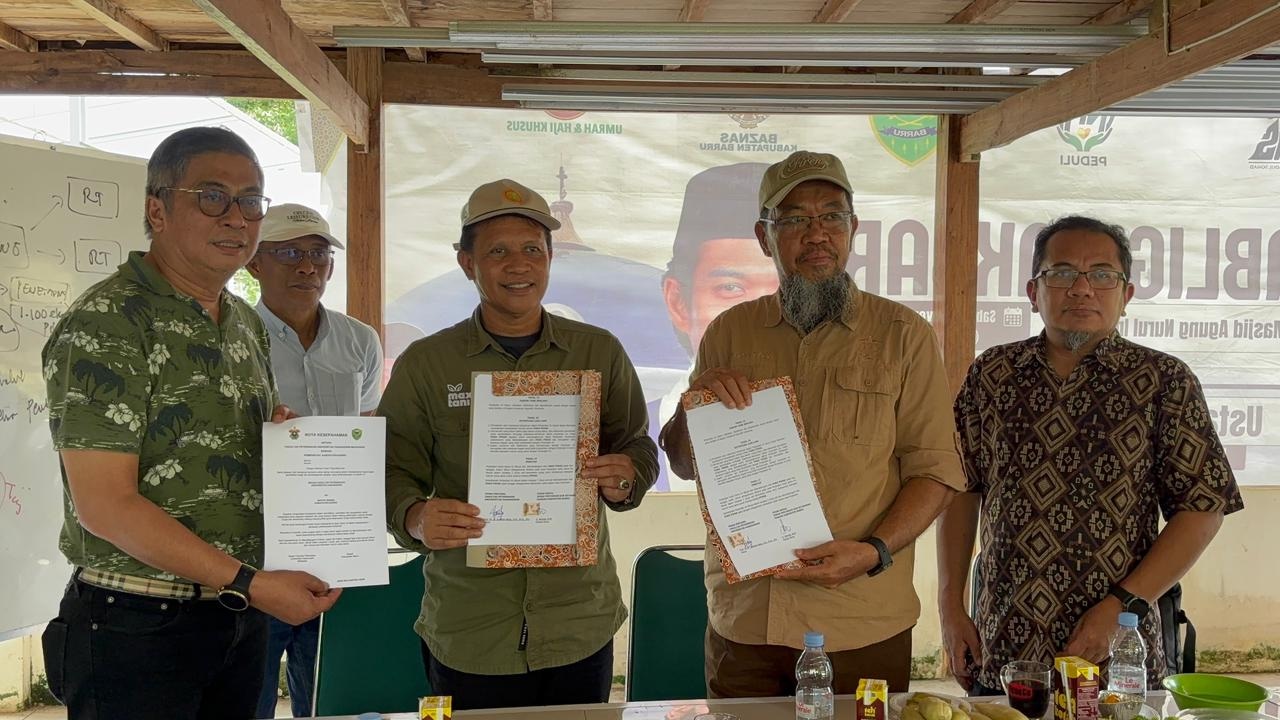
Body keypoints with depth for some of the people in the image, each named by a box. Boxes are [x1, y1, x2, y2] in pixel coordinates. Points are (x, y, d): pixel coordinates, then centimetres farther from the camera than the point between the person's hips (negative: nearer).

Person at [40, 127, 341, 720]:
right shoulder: (104, 324, -15)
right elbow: (103, 504, -19)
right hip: (137, 627, -7)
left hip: (243, 617, 7)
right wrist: (249, 582, -21)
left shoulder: (247, 322, 9)